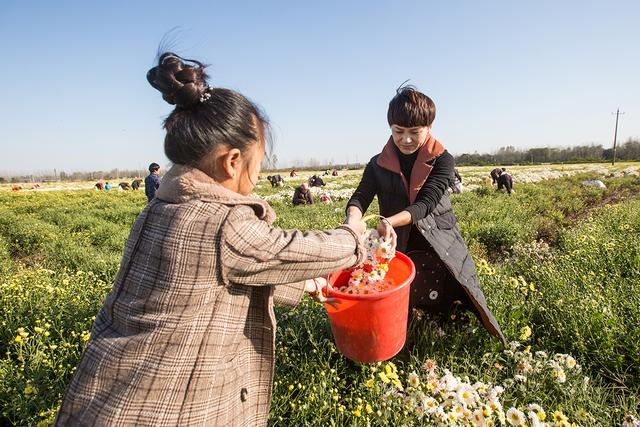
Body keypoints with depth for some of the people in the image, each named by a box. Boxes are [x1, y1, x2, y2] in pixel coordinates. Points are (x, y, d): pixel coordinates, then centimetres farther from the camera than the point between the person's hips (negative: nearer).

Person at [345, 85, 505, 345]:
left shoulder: (442, 160, -5)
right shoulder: (378, 164, 2)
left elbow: (426, 203, -18)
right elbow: (360, 198, -9)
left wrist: (390, 222, -35)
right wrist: (352, 221, -34)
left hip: (437, 244, -1)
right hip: (397, 246, 2)